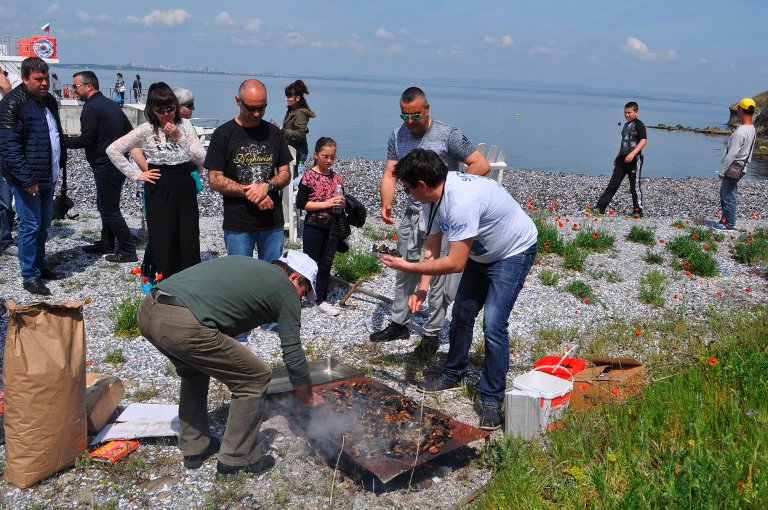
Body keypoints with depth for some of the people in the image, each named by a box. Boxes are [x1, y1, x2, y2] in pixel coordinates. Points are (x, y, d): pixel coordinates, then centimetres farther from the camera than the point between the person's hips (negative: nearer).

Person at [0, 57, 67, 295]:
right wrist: (26, 179, -21)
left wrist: (60, 164, 17)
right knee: (30, 226, -2)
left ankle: (39, 265, 31)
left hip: (48, 177, 8)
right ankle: (30, 276, 7)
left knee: (43, 225, 16)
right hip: (28, 180, -8)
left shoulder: (49, 100, 11)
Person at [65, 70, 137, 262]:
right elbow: (129, 131, 17)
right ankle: (107, 244, 28)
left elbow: (86, 140, -20)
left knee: (110, 210, -4)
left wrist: (62, 141, -8)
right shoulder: (112, 104, 14)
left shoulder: (91, 108, -14)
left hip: (105, 167, -10)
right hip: (119, 164, 10)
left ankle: (128, 250, -1)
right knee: (105, 205, 19)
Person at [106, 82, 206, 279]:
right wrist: (137, 175, -5)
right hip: (159, 190, -2)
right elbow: (112, 150, -3)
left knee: (190, 243, 3)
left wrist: (179, 137, -13)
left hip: (185, 187, 2)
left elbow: (202, 158, -4)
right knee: (163, 243, 2)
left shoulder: (185, 125, 4)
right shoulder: (146, 130, -3)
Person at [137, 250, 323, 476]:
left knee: (194, 370, 34)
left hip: (148, 311, 9)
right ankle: (238, 458, 22)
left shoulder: (245, 264, 30)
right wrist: (309, 398, 27)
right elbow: (293, 355, 10)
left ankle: (194, 449, 40)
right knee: (255, 378, 9)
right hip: (182, 325, -9)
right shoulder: (286, 290, 9)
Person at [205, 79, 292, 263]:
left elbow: (285, 174, 8)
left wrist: (267, 186, -13)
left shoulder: (274, 133, 7)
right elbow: (215, 181, -6)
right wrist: (249, 193, -16)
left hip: (273, 222, 3)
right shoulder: (223, 134, -3)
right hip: (237, 225, -3)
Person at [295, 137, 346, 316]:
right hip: (314, 227, -5)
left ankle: (321, 300, 21)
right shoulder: (309, 176, -11)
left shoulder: (337, 178, 4)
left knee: (326, 265, 11)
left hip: (332, 228, 5)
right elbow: (301, 203, -14)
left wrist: (342, 204, -9)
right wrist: (325, 204, -21)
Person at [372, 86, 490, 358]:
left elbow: (482, 165, -12)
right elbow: (390, 174, 4)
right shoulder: (398, 136, 5)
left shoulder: (448, 135, -12)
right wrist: (386, 203, -14)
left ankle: (432, 334, 13)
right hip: (412, 212, 6)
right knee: (404, 271, 15)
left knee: (439, 276, 1)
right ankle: (398, 323, 31)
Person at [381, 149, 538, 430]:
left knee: (493, 325, -15)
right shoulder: (432, 197, -10)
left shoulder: (461, 200, -39)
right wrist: (422, 287, -16)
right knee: (462, 314, 14)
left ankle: (492, 399, -1)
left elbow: (455, 263, -36)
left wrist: (408, 267, -28)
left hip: (514, 252, -9)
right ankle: (453, 374, 33)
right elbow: (432, 248, -4)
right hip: (482, 253, 9)